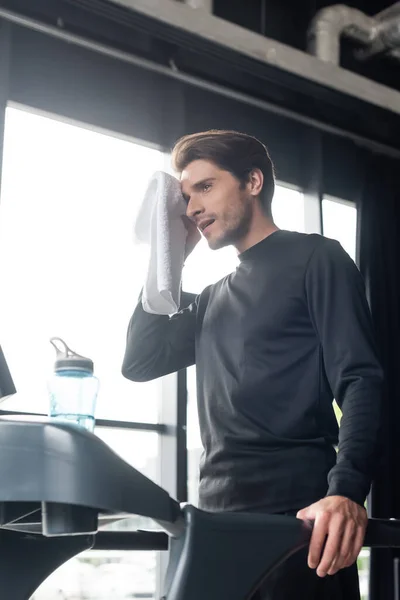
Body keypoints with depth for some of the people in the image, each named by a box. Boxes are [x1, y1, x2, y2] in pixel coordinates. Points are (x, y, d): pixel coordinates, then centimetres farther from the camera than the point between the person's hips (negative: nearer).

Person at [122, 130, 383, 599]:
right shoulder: (214, 300, 23)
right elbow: (139, 363, 15)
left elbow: (358, 380, -9)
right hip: (218, 518, 6)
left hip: (297, 515, -6)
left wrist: (346, 490, -25)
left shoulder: (316, 258, 2)